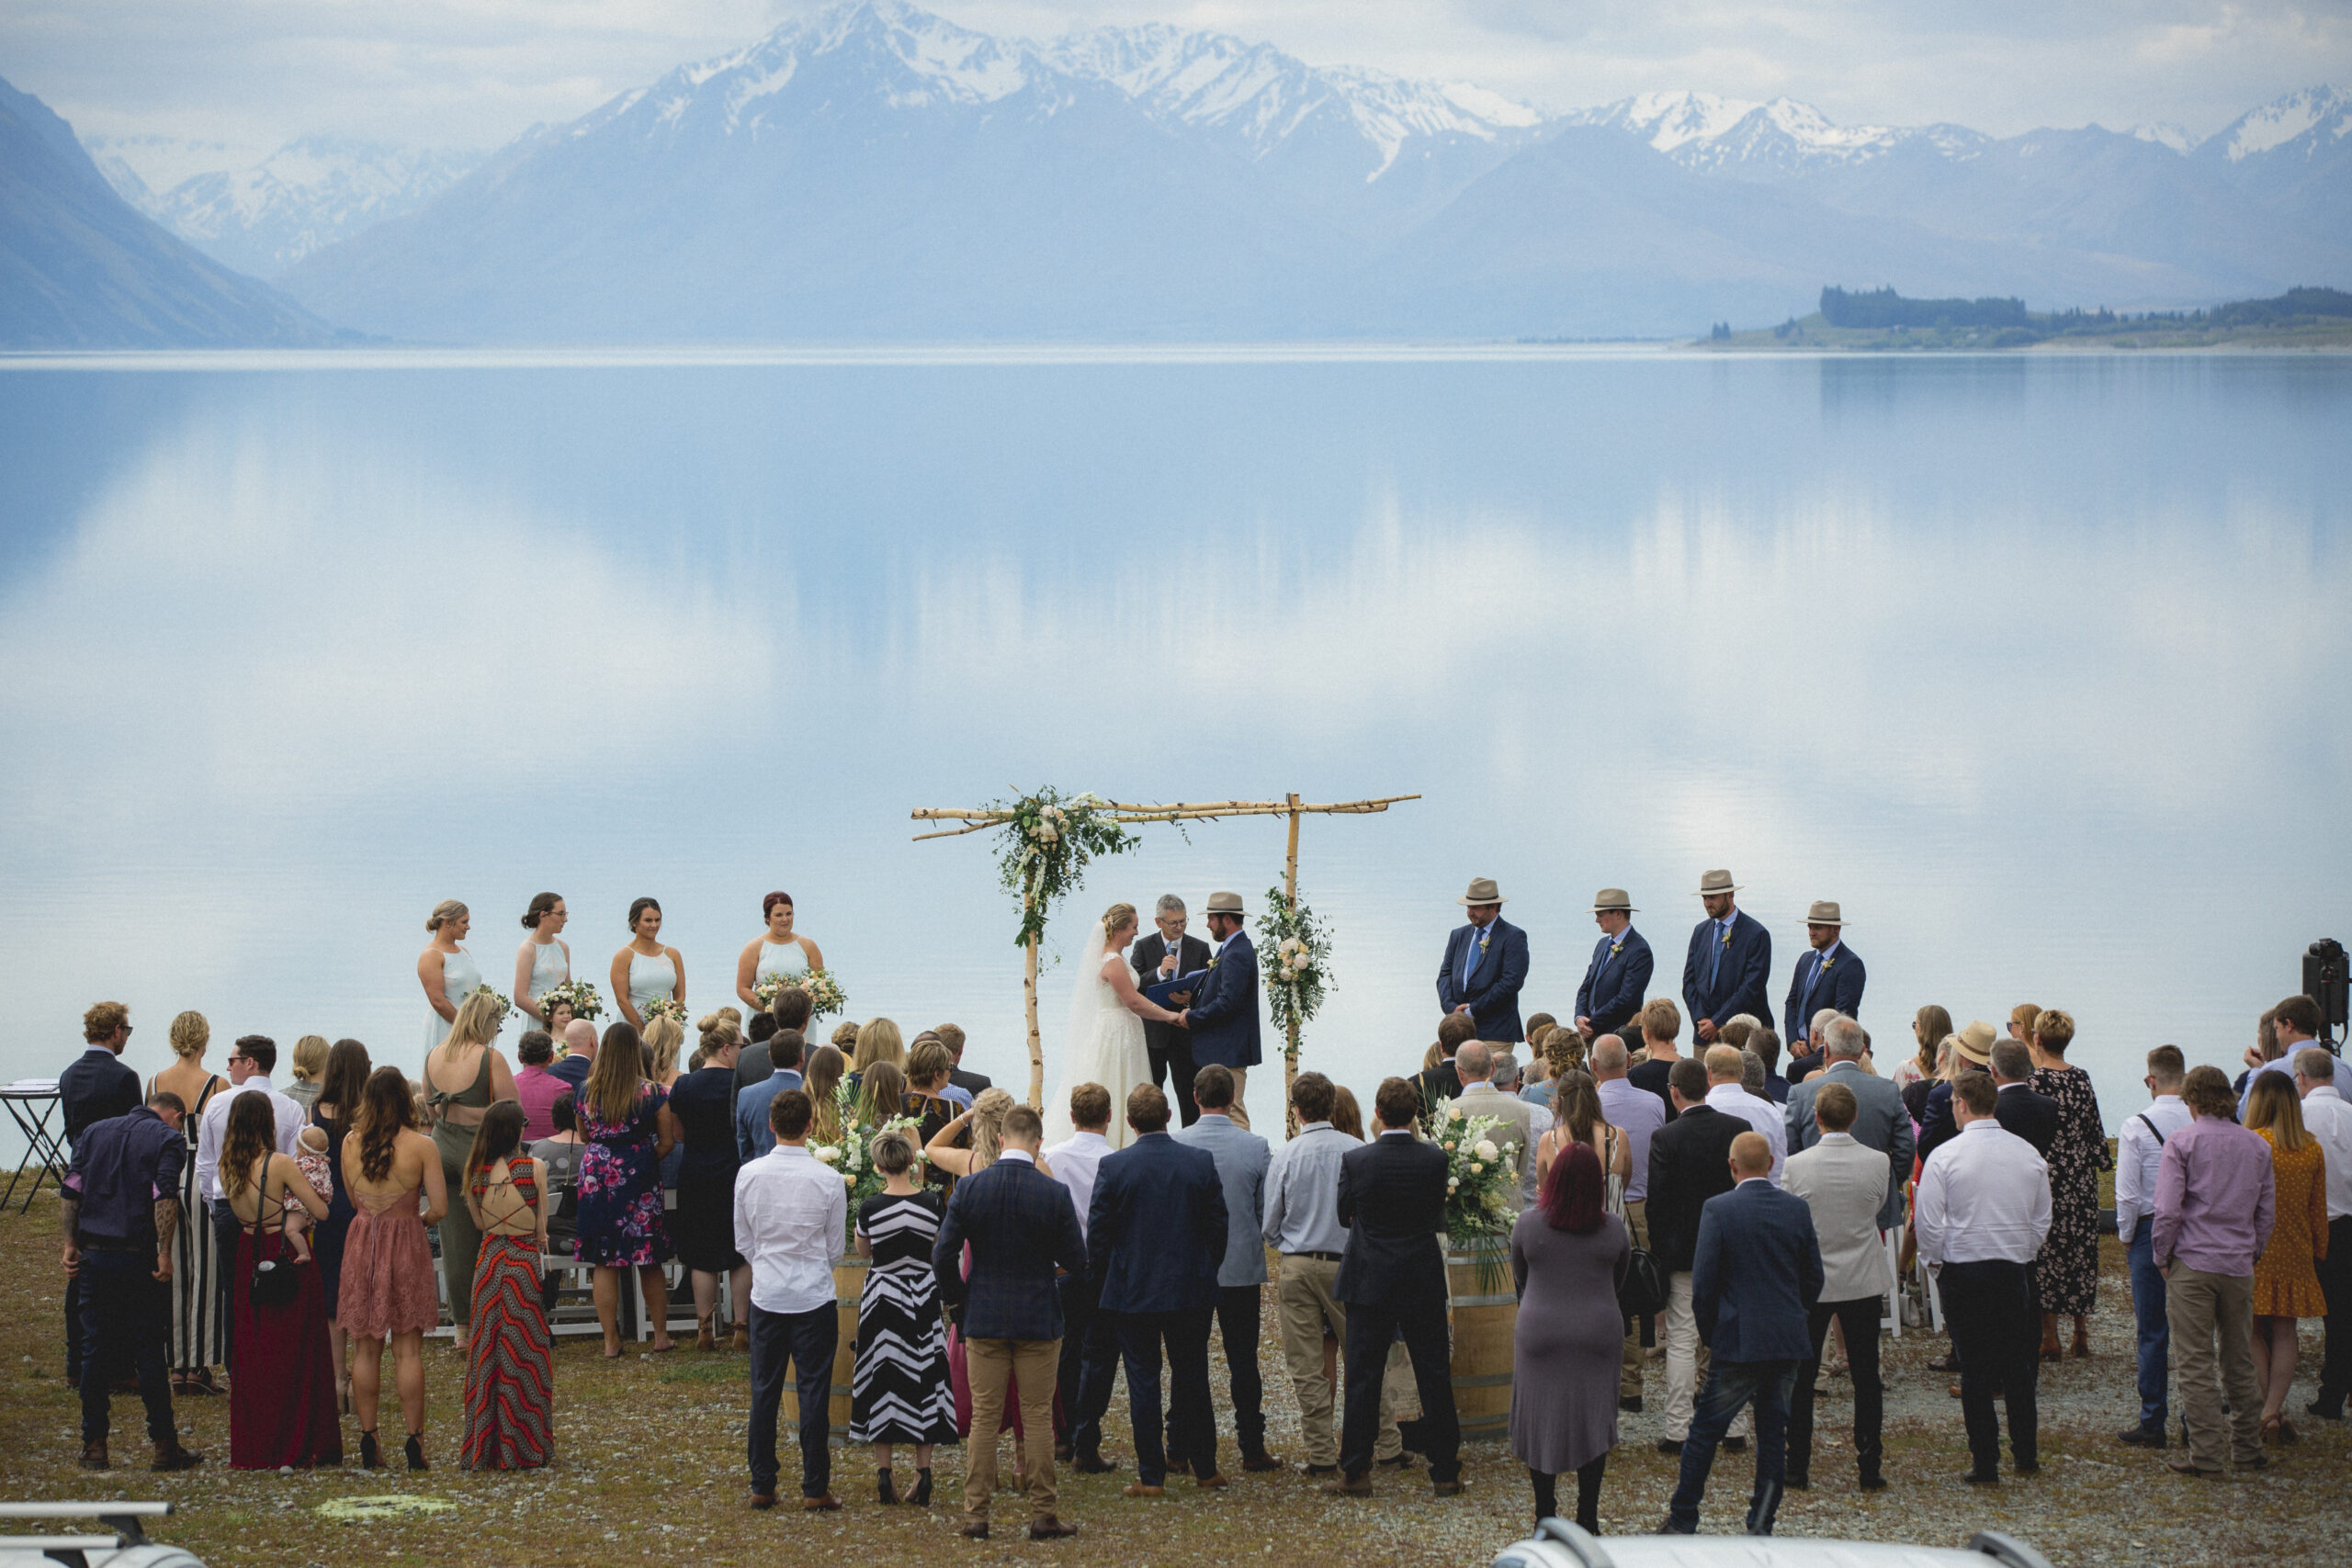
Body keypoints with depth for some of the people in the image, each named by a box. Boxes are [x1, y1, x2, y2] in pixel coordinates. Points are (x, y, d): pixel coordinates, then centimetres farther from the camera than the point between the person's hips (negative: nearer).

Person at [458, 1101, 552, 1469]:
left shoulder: (476, 1172, -1)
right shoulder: (534, 1168, -9)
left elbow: (478, 1222, 9)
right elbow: (541, 1228, -4)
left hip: (489, 1259, 3)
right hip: (525, 1260, -3)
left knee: (486, 1352, 10)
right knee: (524, 1354, 5)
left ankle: (483, 1447, 13)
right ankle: (524, 1446, 8)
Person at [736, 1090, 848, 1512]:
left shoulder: (749, 1175, -4)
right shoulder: (828, 1181, -10)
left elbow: (743, 1241, 6)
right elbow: (835, 1250, 1)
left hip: (766, 1295, 2)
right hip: (814, 1296, -2)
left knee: (764, 1390, 9)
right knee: (814, 1391, 2)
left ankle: (762, 1486, 13)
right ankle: (815, 1488, 4)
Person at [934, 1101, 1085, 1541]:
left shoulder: (969, 1188, -7)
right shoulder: (1055, 1194, -11)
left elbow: (942, 1256, -5)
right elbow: (1076, 1260, -5)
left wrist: (956, 1301, 10)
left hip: (983, 1319, 1)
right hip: (1039, 1319, -1)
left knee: (984, 1418, 7)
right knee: (1037, 1418, 6)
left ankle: (975, 1515, 9)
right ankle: (1042, 1516, 9)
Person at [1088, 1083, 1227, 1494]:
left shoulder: (1113, 1166, -10)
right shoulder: (1201, 1163, -5)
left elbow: (1097, 1233, -6)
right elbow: (1219, 1228, 1)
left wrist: (1102, 1283, 7)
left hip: (1132, 1291, -2)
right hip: (1192, 1290, 2)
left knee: (1143, 1381, 4)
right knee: (1191, 1379, 14)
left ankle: (1151, 1475, 4)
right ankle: (1202, 1466, 22)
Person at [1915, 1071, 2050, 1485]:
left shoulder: (1945, 1156, -10)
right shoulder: (2028, 1154, 2)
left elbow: (1928, 1222, -10)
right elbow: (2042, 1219, 9)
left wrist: (1935, 1263, 6)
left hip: (1962, 1269, -3)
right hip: (2014, 1268, 3)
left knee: (1975, 1369, 2)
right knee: (2017, 1365, 14)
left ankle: (1985, 1463, 3)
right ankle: (2026, 1454, 21)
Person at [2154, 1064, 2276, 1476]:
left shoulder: (2182, 1142, -7)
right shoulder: (2257, 1146, 8)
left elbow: (2168, 1209, -11)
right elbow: (2267, 1210, 11)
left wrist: (2162, 1256, 0)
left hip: (2193, 1263, -5)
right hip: (2240, 1267, 5)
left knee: (2196, 1364, -2)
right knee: (2239, 1361, 14)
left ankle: (2206, 1454, -5)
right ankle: (2247, 1449, 18)